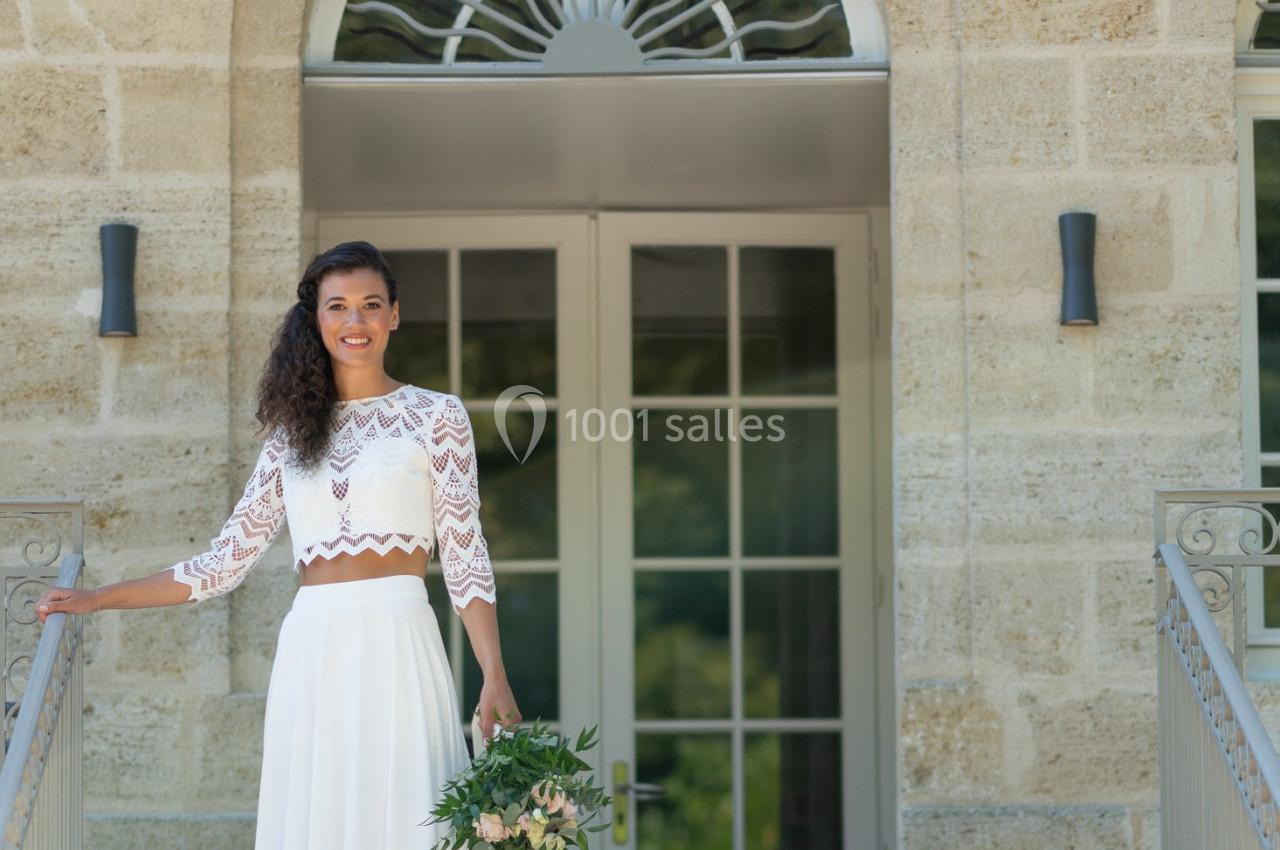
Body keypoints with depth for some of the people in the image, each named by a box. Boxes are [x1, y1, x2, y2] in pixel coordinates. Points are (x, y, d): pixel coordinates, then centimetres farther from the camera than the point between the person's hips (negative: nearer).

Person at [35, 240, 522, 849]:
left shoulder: (435, 416, 7)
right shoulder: (292, 433, 16)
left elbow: (465, 557, 2)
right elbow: (227, 561, 15)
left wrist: (494, 677, -8)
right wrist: (96, 600, 13)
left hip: (395, 644, -3)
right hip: (310, 655, 3)